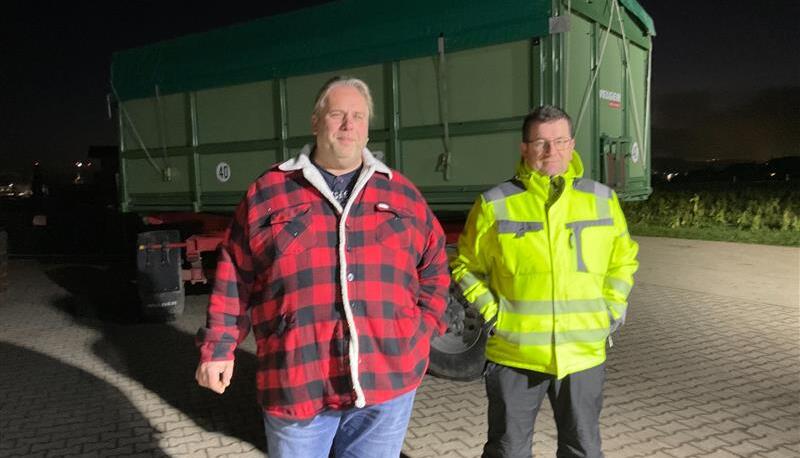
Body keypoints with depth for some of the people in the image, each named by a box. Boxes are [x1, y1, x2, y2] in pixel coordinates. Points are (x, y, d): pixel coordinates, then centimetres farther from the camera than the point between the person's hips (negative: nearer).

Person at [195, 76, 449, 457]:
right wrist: (218, 346, 1)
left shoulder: (402, 193, 8)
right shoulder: (268, 192, 3)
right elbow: (235, 278, 5)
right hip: (296, 386, -1)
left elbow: (435, 268, 14)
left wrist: (423, 331, 5)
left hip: (388, 382, 2)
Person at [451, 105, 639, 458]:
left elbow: (623, 259, 16)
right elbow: (466, 265, 4)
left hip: (584, 353, 3)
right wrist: (490, 310, -5)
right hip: (514, 354, -2)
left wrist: (612, 307, 6)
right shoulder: (495, 204, -7)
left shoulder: (602, 200, 2)